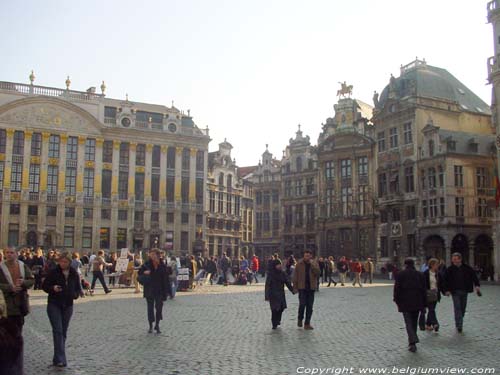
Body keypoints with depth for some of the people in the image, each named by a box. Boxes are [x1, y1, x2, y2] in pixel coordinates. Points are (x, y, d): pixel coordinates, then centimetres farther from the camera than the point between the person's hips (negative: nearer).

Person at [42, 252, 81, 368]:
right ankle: (60, 359, -14)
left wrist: (76, 294, -11)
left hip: (67, 306, 4)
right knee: (58, 330, -12)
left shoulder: (74, 274, 2)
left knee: (63, 332, 9)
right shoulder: (53, 272, -7)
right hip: (54, 305, -3)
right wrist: (53, 288, -22)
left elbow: (78, 288, 11)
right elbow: (44, 286, -2)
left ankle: (57, 358, 21)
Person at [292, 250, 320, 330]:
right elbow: (295, 276, 0)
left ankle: (307, 324, 14)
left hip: (311, 288, 2)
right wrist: (295, 287, -4)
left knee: (309, 306, 5)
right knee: (302, 304, -9)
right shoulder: (299, 264, -1)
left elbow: (317, 273, -12)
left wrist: (311, 264, -17)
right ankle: (300, 319, 18)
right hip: (302, 288, -2)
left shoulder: (314, 264, 4)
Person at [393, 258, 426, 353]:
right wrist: (423, 304, 10)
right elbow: (423, 289, 7)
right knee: (414, 322, 14)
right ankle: (412, 342, 22)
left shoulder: (400, 275, -2)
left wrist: (397, 301, 2)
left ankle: (413, 342, -21)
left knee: (408, 322, -4)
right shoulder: (420, 275, 7)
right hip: (417, 302, 3)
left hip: (405, 302, -3)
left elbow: (397, 288, -6)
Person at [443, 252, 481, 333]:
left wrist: (477, 285, -9)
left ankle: (459, 323, 29)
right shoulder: (449, 270, -4)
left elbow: (474, 276, 5)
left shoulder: (467, 268, 1)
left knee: (463, 308, 11)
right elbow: (446, 281, -2)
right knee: (457, 308, -10)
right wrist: (447, 290, -10)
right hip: (455, 292, -3)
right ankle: (459, 326, -12)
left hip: (464, 291, 3)